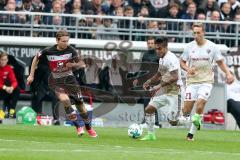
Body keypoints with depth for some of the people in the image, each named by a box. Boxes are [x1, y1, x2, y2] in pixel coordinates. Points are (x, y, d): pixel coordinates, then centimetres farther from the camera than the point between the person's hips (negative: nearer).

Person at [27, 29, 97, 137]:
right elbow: (36, 58, 4)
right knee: (64, 99, -28)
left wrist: (73, 64, -27)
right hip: (56, 81, -2)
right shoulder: (48, 51, -14)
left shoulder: (70, 50, -11)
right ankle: (77, 127, -17)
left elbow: (82, 64, -5)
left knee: (80, 104, 4)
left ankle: (89, 128, 27)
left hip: (69, 79, 2)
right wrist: (31, 75, 5)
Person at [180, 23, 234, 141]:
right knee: (187, 108, -8)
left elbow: (220, 62, 8)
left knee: (200, 104, -19)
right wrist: (187, 69, -10)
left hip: (206, 81, -2)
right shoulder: (189, 47, 2)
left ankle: (192, 132, -9)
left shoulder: (212, 47, -1)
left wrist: (228, 74, -7)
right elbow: (182, 62, 11)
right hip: (192, 81, 2)